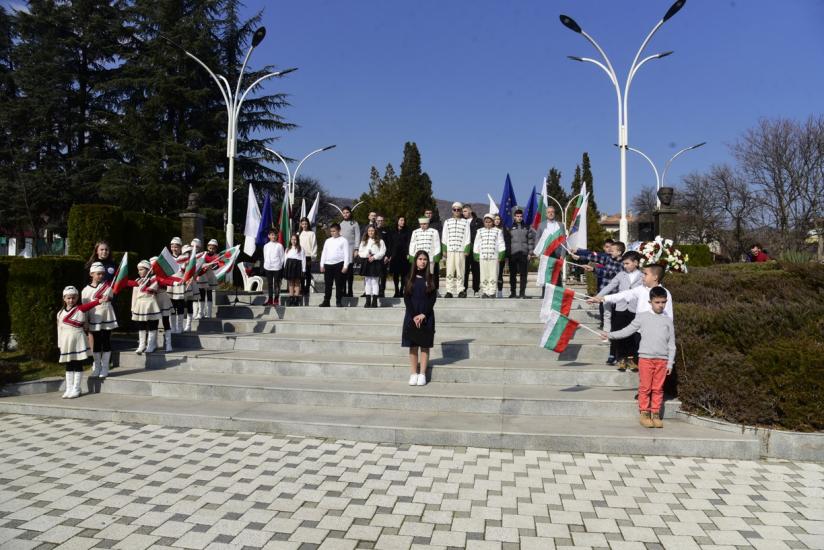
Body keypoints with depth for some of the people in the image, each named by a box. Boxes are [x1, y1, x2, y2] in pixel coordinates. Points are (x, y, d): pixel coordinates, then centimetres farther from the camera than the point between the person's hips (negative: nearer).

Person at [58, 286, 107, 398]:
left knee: (78, 365, 0)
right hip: (66, 342, 5)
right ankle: (69, 389, 17)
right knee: (68, 366, 10)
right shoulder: (60, 312, 11)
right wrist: (60, 344, 10)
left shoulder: (80, 309, -5)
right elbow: (60, 328, 13)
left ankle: (76, 389, 6)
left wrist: (100, 300, -43)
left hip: (77, 340, -5)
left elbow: (89, 304, -24)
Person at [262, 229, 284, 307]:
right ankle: (270, 299, 15)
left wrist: (281, 265, -3)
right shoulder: (266, 246, 8)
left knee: (276, 284, 1)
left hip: (277, 267, -3)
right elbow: (265, 256, 13)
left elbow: (282, 257, 1)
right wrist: (265, 265, 6)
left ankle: (276, 299, 9)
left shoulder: (279, 245, -1)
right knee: (269, 284, 8)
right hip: (268, 267, 3)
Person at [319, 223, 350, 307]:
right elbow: (324, 253, 16)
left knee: (339, 284, 0)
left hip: (339, 264, -4)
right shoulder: (328, 241, 15)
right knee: (327, 284, 5)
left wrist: (345, 266, -10)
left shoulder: (343, 240, 2)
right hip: (328, 264, 4)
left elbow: (346, 254, -3)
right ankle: (326, 301, 11)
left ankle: (339, 301, 6)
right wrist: (322, 265, 8)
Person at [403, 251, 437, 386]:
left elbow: (433, 298, -3)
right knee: (413, 346, 3)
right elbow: (406, 298, -2)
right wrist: (414, 316, -12)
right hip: (411, 316, 1)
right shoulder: (409, 278, 4)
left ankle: (422, 374, 5)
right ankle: (414, 374, 8)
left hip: (426, 316, -1)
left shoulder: (431, 278, 3)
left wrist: (423, 315, -13)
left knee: (425, 346, 1)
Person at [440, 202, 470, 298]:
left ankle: (461, 291, 0)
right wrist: (444, 250, 4)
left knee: (460, 271, -5)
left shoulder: (465, 222, 9)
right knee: (449, 271, -2)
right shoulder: (447, 222, 13)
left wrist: (466, 250, -2)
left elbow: (467, 238, 6)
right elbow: (444, 237, 12)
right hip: (449, 250, 1)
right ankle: (449, 291, 1)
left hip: (461, 250, -1)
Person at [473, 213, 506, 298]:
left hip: (494, 257, -1)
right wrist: (476, 256, 7)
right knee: (483, 276, 2)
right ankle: (484, 292, 9)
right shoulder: (480, 231, 11)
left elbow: (501, 244, 6)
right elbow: (476, 244, 12)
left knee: (493, 276, -3)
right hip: (482, 257, 1)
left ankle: (492, 292, 1)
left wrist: (500, 255, 0)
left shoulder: (498, 231, 7)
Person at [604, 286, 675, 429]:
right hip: (645, 358, -2)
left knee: (658, 388, 5)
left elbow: (671, 344, 10)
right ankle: (644, 414, 9)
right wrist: (611, 335, -1)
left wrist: (670, 362, 6)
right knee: (645, 387, 1)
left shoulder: (668, 320, 8)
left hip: (662, 360, 2)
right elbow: (627, 330, 6)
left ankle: (655, 414, 14)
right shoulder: (642, 317, 3)